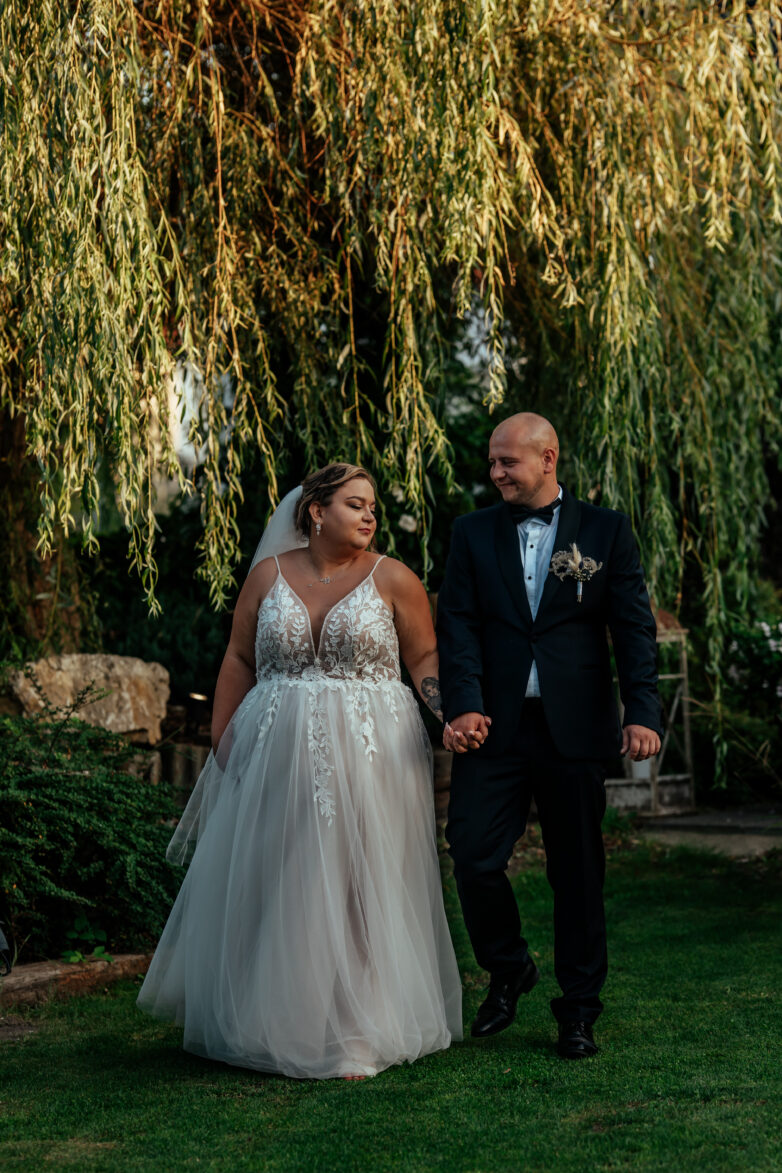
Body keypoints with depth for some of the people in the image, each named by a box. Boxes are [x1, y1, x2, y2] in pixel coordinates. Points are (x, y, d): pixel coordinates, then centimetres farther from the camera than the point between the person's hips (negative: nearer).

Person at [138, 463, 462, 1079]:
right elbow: (239, 662, 8)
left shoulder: (392, 578, 0)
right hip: (276, 755, 2)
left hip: (367, 754, -2)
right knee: (268, 887, 8)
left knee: (359, 887, 2)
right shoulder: (269, 575, 5)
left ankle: (359, 1033, 12)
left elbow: (426, 656, 2)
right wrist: (221, 746, 5)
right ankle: (267, 1023, 26)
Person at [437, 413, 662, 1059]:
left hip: (575, 730, -1)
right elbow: (459, 625, 0)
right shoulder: (473, 533, 9)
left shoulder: (606, 530, 5)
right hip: (494, 727, 1)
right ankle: (509, 970, 23)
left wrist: (643, 713, -13)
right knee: (474, 857, -5)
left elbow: (635, 627, 0)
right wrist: (465, 707, -16)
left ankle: (579, 1010, 20)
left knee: (579, 871, 5)